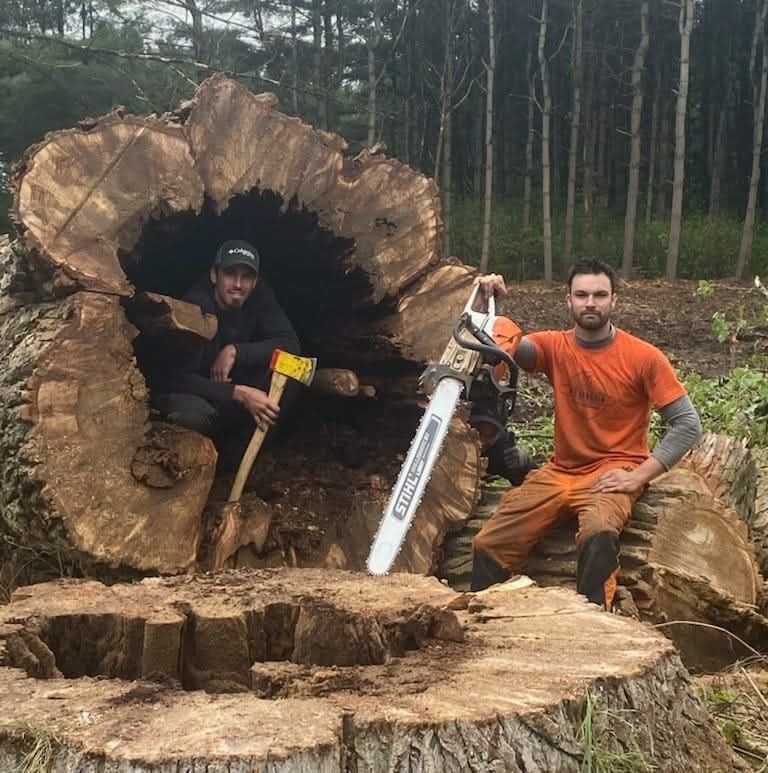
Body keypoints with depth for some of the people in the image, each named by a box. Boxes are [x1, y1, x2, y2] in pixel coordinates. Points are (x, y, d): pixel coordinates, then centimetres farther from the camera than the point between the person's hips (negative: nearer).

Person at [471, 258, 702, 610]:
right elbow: (507, 346, -15)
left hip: (612, 475, -4)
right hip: (559, 472, 4)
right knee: (488, 545, -9)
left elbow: (688, 425, -8)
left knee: (599, 534, -37)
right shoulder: (555, 347, 3)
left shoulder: (644, 357, -7)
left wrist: (638, 476, -15)